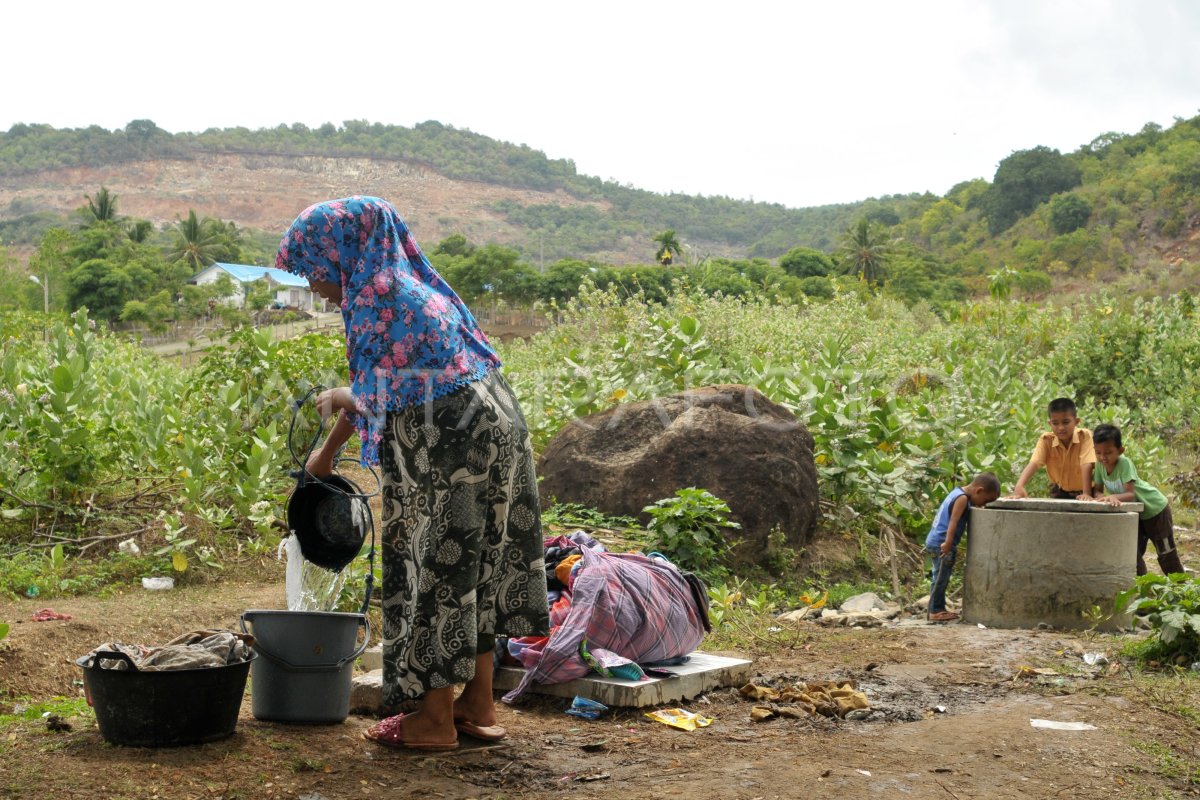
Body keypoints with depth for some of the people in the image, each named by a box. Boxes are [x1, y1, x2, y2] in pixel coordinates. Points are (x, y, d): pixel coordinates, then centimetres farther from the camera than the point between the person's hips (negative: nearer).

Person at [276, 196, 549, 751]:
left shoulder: (378, 301, -14)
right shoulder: (406, 286, 16)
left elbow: (380, 404, -14)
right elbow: (377, 392, 22)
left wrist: (338, 400, 5)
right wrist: (326, 453, 26)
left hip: (447, 448, -9)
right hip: (489, 429, 10)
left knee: (438, 568, 0)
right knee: (474, 567, 14)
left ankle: (435, 721, 10)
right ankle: (479, 705, 23)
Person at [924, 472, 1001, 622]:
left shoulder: (959, 492, 15)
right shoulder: (962, 498, -15)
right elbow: (953, 521, -24)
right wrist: (948, 544, -30)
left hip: (935, 542, 10)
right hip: (941, 545, -10)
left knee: (940, 578, 15)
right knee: (941, 578, -3)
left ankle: (938, 609, 22)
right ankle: (935, 611, 2)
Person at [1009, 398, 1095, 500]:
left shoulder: (1085, 436, -16)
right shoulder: (1046, 440, -11)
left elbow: (1086, 465, -24)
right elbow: (1034, 463, -23)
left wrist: (1086, 493, -34)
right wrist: (1019, 487, -39)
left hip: (1081, 493, -2)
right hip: (1059, 493, 2)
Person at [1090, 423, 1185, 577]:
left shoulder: (1124, 463, -34)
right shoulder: (1100, 464, -16)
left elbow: (1131, 494, -40)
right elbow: (1098, 490, -13)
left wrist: (1114, 497, -59)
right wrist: (1101, 497, -36)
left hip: (1155, 508, -6)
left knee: (1166, 553, 6)